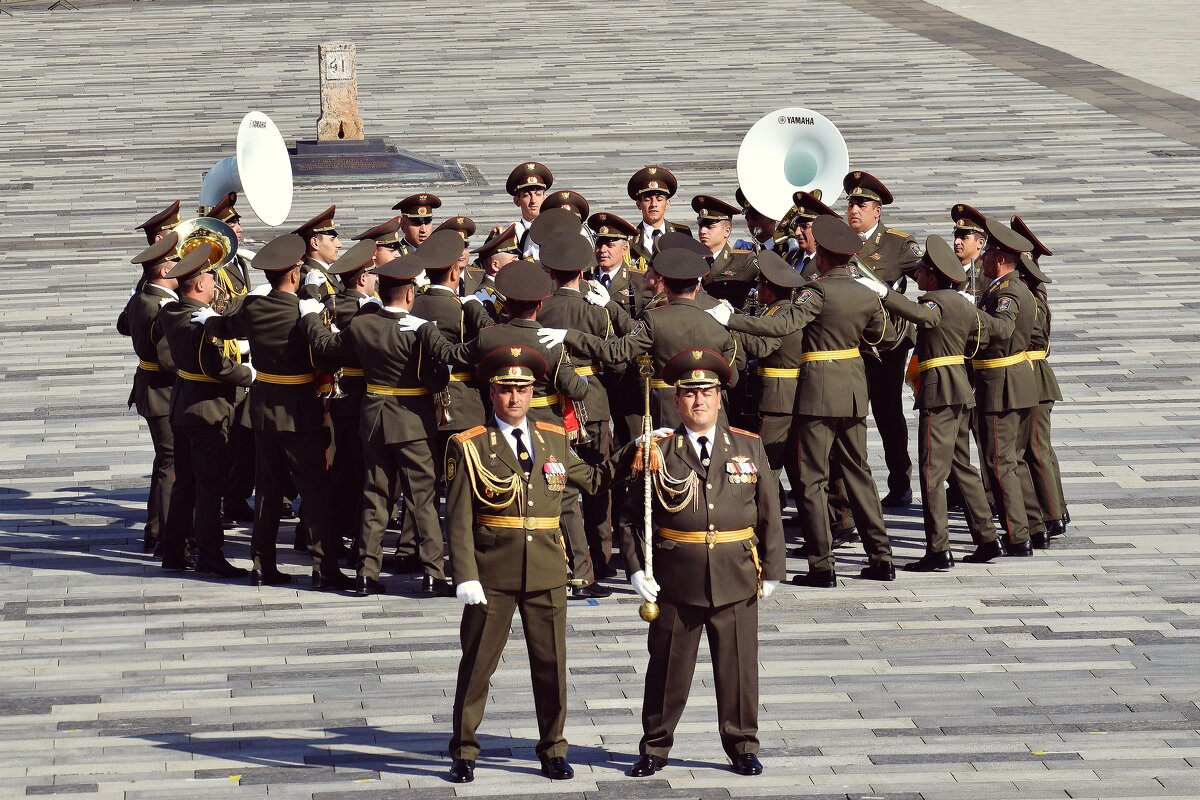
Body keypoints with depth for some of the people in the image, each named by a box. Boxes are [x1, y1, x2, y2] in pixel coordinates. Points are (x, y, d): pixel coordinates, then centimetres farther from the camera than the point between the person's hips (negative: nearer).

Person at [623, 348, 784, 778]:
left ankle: (742, 745, 19)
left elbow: (769, 514, 7)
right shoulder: (658, 452, 0)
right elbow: (632, 514, 2)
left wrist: (771, 569, 2)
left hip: (736, 580, 1)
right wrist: (637, 568, -9)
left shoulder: (749, 447, 5)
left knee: (738, 665, 7)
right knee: (668, 667, 7)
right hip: (675, 581, -1)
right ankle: (654, 746, 19)